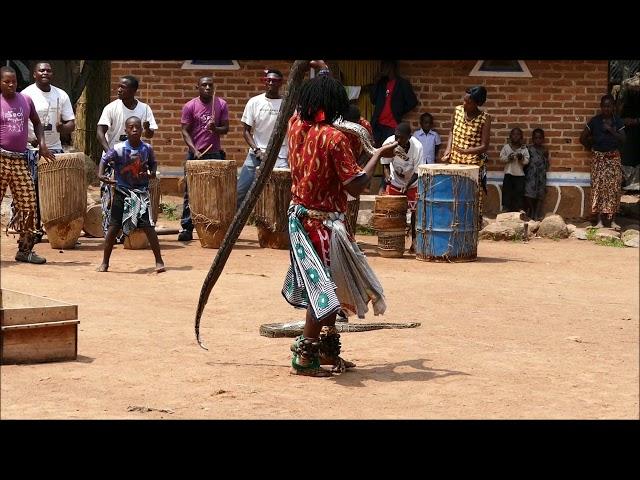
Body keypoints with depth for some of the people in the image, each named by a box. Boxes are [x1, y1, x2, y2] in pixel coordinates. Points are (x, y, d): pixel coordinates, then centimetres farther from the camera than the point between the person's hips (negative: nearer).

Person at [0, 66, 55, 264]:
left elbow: (37, 123, 24)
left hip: (20, 160, 5)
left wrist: (41, 143, 9)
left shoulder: (26, 101, 10)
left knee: (28, 206, 3)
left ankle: (25, 249, 14)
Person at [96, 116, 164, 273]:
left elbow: (153, 163, 11)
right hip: (122, 191, 0)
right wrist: (101, 174, -16)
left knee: (148, 226, -6)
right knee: (113, 226, 1)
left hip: (141, 191, 0)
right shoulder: (118, 148, -11)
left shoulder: (147, 148, -5)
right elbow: (104, 159, -1)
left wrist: (151, 173, -8)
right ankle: (105, 262, 14)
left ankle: (159, 261, 4)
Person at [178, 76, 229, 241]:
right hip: (195, 154, -1)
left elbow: (225, 128, 4)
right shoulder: (190, 106, -2)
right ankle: (186, 228, 1)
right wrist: (195, 151, -16)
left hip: (215, 153, 1)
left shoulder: (221, 105, 4)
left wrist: (215, 128, -18)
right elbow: (185, 131, -3)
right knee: (190, 192, -1)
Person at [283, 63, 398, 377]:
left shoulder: (296, 125, 1)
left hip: (300, 217, 8)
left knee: (326, 285, 18)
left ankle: (327, 350, 26)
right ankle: (304, 358, -1)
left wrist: (323, 74, 37)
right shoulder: (334, 138, -19)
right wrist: (379, 154, -10)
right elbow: (355, 186, -21)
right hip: (323, 222, -8)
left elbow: (305, 102, 26)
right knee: (325, 288, -2)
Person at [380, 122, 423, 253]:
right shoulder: (389, 143, -28)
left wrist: (407, 185, -34)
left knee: (414, 211, -2)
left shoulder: (417, 147, -32)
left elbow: (417, 172, -22)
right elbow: (385, 164, -10)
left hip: (412, 183, -2)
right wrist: (387, 175, -29)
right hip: (395, 182, 2)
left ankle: (414, 241, 12)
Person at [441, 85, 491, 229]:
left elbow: (484, 146, -11)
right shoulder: (458, 110, 3)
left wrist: (465, 151, -24)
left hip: (474, 166, -4)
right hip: (455, 163, 4)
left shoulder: (484, 118, -10)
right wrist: (448, 149, 2)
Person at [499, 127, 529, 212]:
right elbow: (501, 158, -2)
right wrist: (508, 158, -19)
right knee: (507, 191, 1)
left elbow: (527, 161, -2)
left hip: (520, 175, 0)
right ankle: (506, 208, 8)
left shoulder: (524, 149, 3)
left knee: (519, 192, 2)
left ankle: (519, 209, 8)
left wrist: (522, 158, -21)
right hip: (508, 174, 0)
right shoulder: (506, 147, 3)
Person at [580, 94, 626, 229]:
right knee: (598, 187, -6)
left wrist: (612, 130, -15)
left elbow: (622, 139, -3)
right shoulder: (594, 121, 0)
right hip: (599, 158, -1)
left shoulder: (618, 121, 3)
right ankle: (600, 220, -4)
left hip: (614, 158, 1)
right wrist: (593, 147, 6)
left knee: (613, 187, -2)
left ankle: (612, 220, 3)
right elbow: (583, 138, 5)